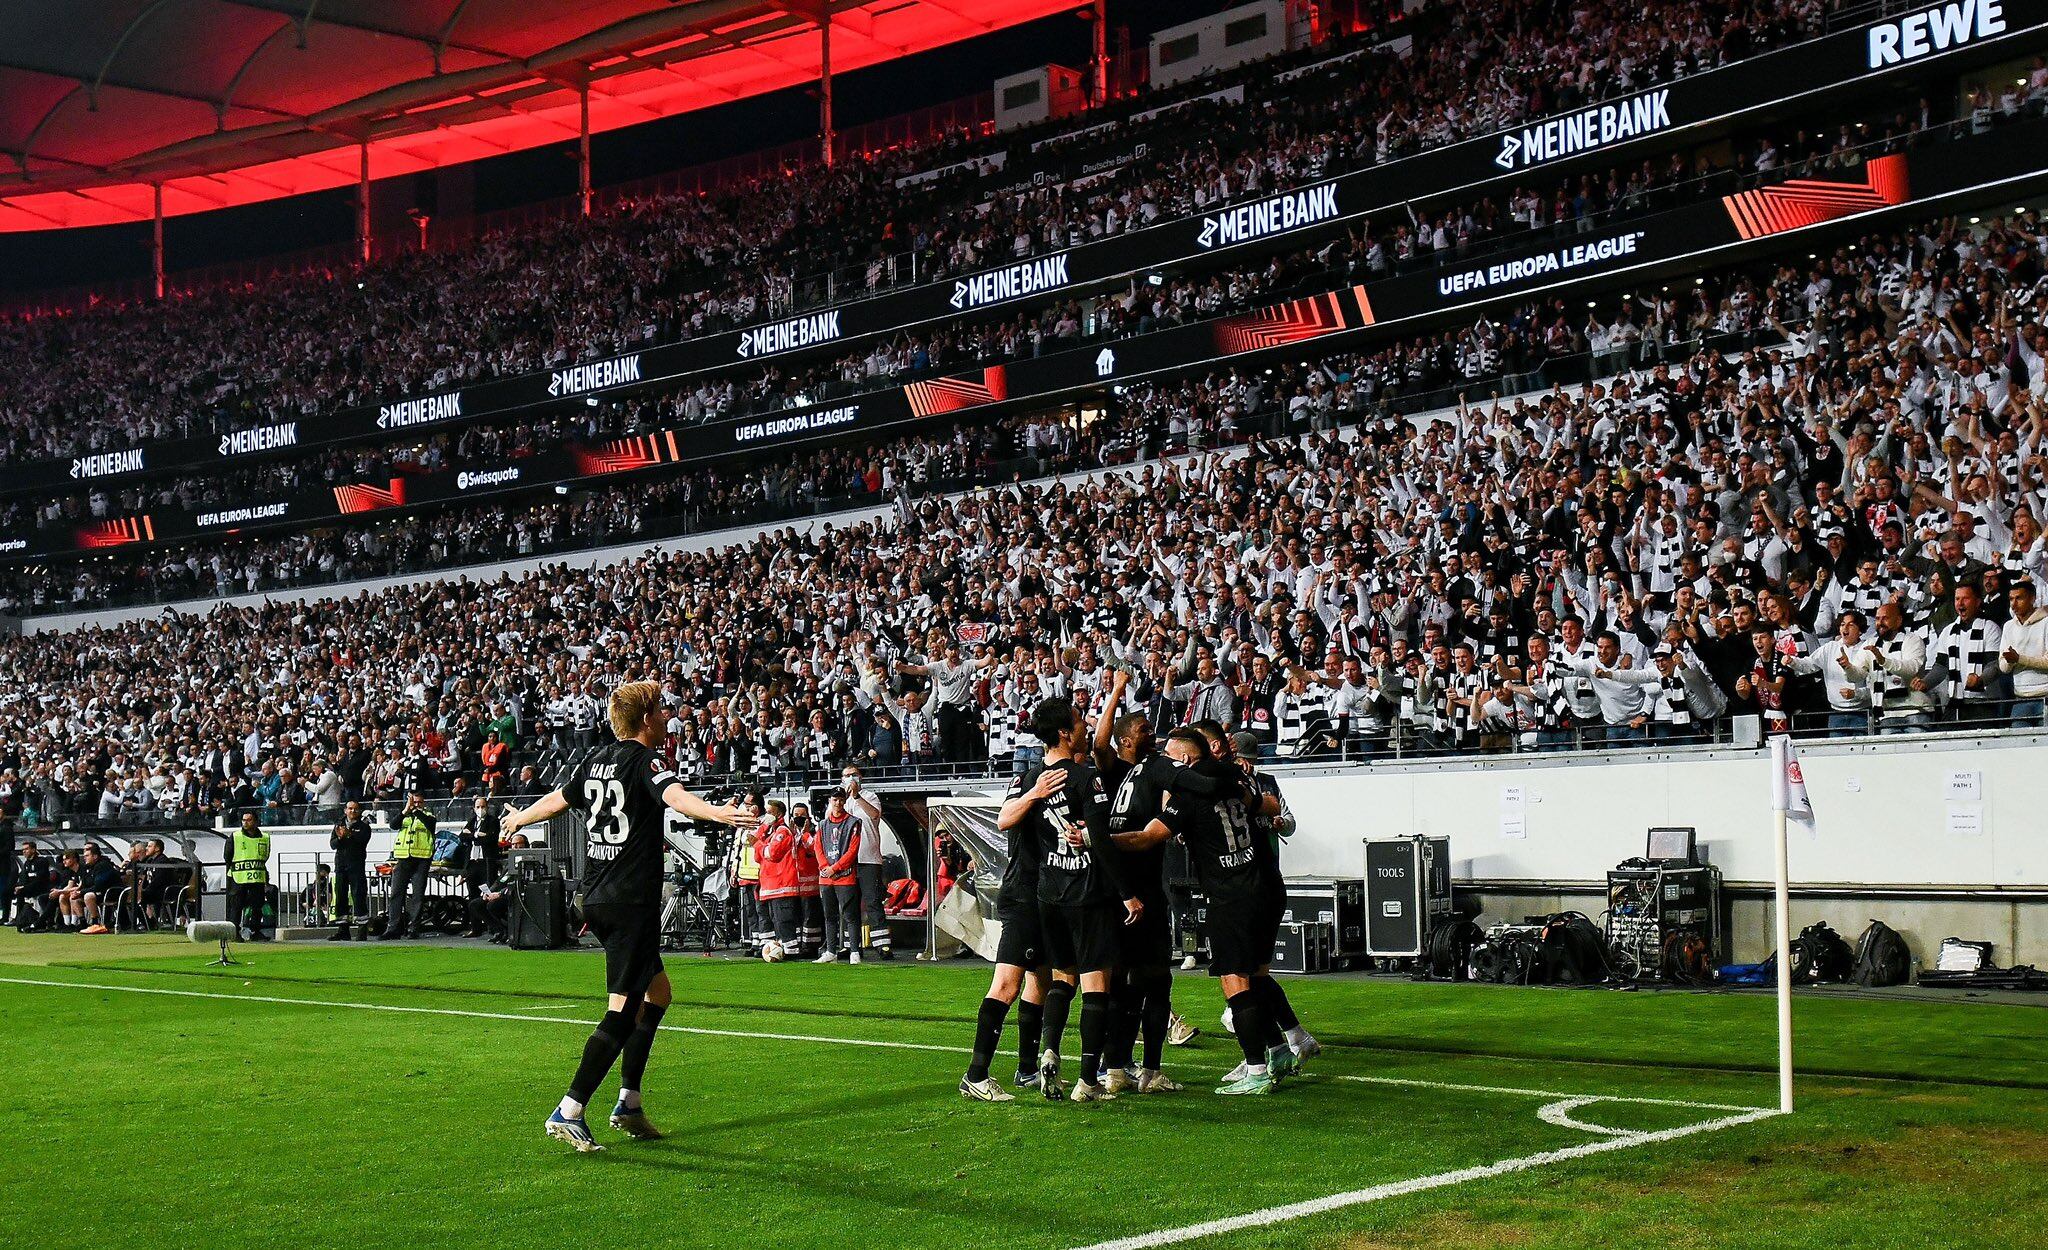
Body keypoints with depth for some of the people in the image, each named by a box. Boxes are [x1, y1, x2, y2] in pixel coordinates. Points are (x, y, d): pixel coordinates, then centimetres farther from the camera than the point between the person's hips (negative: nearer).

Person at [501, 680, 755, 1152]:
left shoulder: (596, 759, 12)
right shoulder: (645, 760, -9)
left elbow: (555, 800, 27)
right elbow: (674, 796, -31)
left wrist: (516, 820, 48)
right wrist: (719, 814, -49)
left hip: (596, 900, 9)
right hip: (633, 901, -9)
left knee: (657, 991, 19)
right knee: (623, 1011, -7)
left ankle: (629, 1104, 19)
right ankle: (569, 1111, -10)